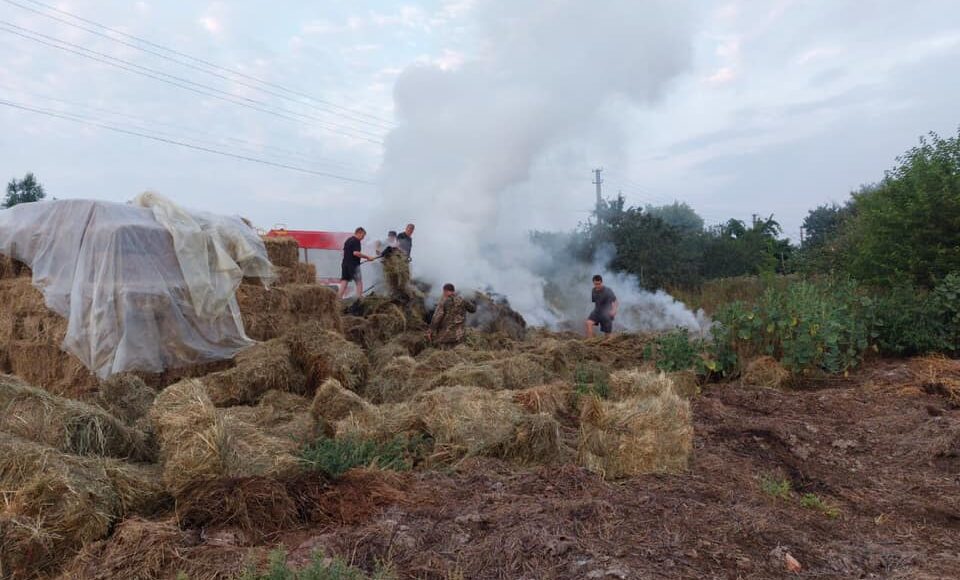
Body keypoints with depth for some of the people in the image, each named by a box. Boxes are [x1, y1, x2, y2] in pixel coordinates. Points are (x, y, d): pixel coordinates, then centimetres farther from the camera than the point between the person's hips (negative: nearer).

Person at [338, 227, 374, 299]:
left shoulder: (348, 240, 18)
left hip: (345, 264, 8)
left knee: (344, 282, 6)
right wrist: (367, 257, -17)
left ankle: (339, 298, 1)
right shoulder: (356, 241, -10)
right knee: (359, 282, 1)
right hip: (353, 265, -8)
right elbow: (356, 253, -22)